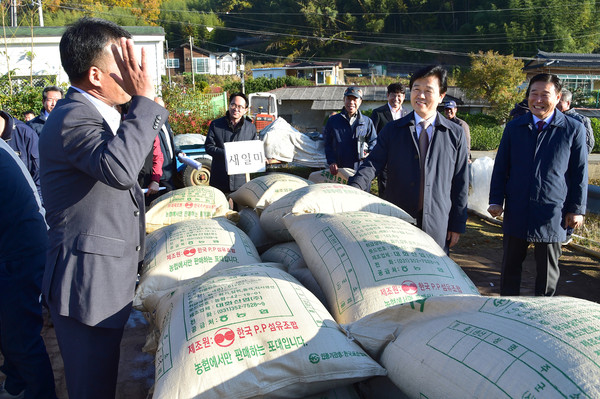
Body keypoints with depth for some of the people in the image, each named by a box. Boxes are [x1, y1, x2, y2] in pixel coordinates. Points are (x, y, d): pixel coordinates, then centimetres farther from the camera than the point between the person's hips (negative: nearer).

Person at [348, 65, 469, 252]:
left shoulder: (455, 134, 5)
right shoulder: (392, 130, 7)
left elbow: (460, 185, 5)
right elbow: (373, 163, -3)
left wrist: (457, 225, 3)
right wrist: (352, 190, -22)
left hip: (437, 227, 0)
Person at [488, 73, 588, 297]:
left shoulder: (574, 130, -1)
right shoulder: (514, 127, 6)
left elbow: (579, 173, 2)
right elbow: (500, 167, 9)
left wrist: (577, 209, 0)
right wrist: (496, 201, 2)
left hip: (552, 214, -2)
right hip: (516, 212, 2)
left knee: (548, 270, 9)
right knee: (510, 265, 12)